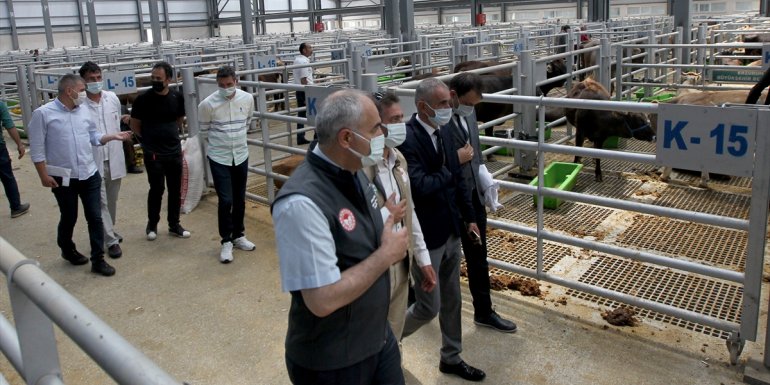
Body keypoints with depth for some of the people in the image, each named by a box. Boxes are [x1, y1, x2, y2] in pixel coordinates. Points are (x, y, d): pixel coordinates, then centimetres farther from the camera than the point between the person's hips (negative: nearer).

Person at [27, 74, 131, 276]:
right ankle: (68, 250, 39)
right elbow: (37, 148, -9)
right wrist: (44, 175, -11)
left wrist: (113, 136, -4)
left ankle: (98, 260, 13)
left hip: (90, 174, 4)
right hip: (63, 178, -4)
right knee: (69, 218, 13)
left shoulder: (83, 110, 4)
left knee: (95, 217, 4)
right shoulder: (43, 113, -11)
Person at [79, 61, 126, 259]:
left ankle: (110, 231, 35)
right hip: (93, 160, -4)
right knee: (101, 202, 1)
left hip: (114, 157, 5)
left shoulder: (112, 98, 1)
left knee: (112, 200, 17)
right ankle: (112, 240, 9)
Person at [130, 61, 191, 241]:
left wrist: (171, 135, 9)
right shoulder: (143, 99, -10)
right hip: (153, 154, -3)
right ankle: (152, 224, 22)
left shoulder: (177, 97, -1)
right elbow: (134, 125, 1)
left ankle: (174, 224, 23)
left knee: (175, 189, 9)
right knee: (157, 189, 3)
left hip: (175, 151, 3)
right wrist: (149, 139, 7)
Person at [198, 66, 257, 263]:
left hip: (241, 155, 4)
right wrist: (219, 141, 9)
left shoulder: (247, 99, -6)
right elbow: (204, 129, 1)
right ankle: (226, 241, 11)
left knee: (240, 199, 13)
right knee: (225, 200, -5)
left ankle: (238, 236, 30)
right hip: (219, 158, -3)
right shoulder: (207, 104, -16)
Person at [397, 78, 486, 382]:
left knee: (452, 300, 19)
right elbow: (420, 187, -30)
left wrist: (469, 217, 13)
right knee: (429, 307, 4)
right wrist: (446, 174, -13)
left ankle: (451, 358, 38)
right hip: (425, 237, -8)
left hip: (451, 231, 8)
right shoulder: (407, 138, -22)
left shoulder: (443, 132, 4)